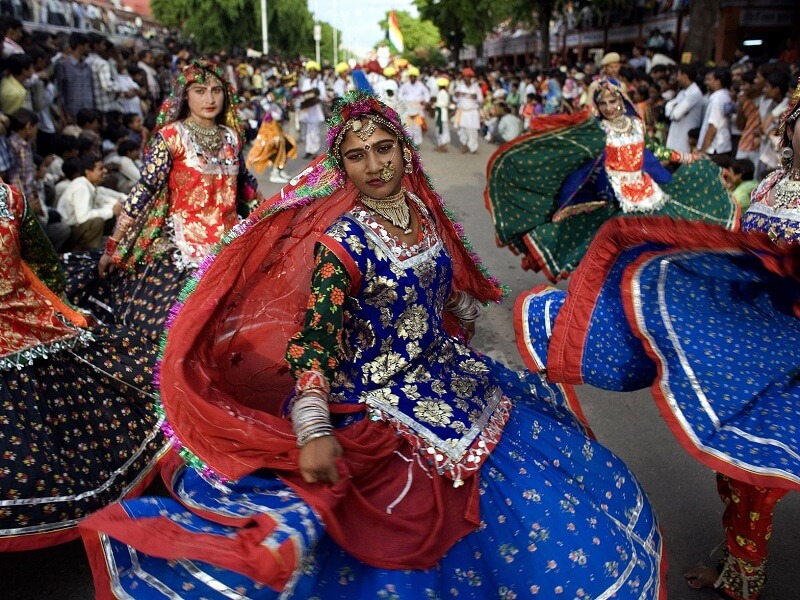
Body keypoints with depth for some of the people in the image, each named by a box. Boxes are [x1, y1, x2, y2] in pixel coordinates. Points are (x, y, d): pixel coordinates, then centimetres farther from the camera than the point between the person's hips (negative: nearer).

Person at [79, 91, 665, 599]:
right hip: (379, 398, -8)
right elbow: (314, 335, -30)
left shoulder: (422, 209, -1)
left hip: (444, 373, 8)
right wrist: (313, 430, -41)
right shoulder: (343, 239, -22)